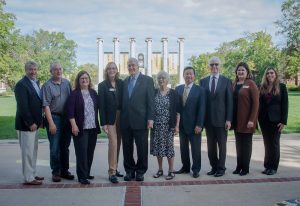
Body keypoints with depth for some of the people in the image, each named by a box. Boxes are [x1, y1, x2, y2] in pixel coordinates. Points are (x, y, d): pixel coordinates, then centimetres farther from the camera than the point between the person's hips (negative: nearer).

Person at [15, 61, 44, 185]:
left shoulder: (36, 83, 14)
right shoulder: (21, 84, -13)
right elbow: (22, 106, -19)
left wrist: (40, 120, 10)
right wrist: (30, 123, -19)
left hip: (34, 123, 9)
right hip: (26, 124, -9)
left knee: (33, 150, 15)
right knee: (27, 151, -1)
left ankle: (32, 174, 26)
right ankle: (28, 178, 8)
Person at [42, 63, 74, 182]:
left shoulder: (67, 83, 8)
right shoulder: (47, 86, -6)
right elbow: (46, 105, -10)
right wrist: (51, 123, -15)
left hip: (67, 118, 4)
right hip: (54, 117, -4)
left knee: (65, 146, 12)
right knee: (55, 147, 0)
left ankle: (64, 170, 24)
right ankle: (56, 172, 14)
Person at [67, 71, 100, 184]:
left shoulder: (93, 93, 12)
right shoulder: (74, 94, -2)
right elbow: (70, 111, -7)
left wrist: (98, 123, 10)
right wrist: (74, 125, -14)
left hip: (93, 127, 5)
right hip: (80, 128, -5)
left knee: (90, 152, 9)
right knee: (81, 152, -3)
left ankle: (87, 173, 22)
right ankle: (82, 176, 5)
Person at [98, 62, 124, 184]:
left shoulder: (121, 83, 7)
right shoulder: (102, 85, -1)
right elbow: (101, 105, -5)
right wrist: (103, 123, -10)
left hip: (121, 117, 4)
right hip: (110, 118, -4)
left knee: (118, 143, 9)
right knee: (113, 143, -10)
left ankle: (114, 168, 21)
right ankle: (112, 172, -3)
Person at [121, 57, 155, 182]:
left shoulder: (147, 80, 1)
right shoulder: (125, 81, 14)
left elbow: (150, 100, -5)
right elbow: (123, 101, 12)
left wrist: (150, 118, -11)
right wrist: (121, 118, 6)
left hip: (140, 120, -4)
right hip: (125, 120, 4)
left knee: (142, 148, 5)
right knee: (127, 148, 9)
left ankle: (140, 171, 19)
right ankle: (129, 170, 23)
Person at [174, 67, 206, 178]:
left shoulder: (200, 90, -4)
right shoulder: (178, 89, 7)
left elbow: (201, 109, -8)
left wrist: (199, 125, -14)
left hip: (194, 125, -4)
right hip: (182, 124, 4)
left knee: (196, 148, 6)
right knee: (183, 147, 12)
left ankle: (196, 169, 19)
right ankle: (185, 167, 25)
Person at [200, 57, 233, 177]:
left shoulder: (226, 81, 0)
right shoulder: (203, 81, 7)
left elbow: (229, 101, -3)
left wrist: (229, 119, -9)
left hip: (221, 119, -2)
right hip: (208, 119, 3)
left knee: (221, 145, 7)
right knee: (211, 146, 9)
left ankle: (221, 168, 19)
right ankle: (214, 167, 22)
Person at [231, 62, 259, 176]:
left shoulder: (251, 84, -6)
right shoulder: (234, 84, 9)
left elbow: (256, 103, -10)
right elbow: (232, 101, 9)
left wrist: (252, 120, -16)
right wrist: (231, 118, 2)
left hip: (246, 120, -5)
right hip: (236, 120, 5)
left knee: (246, 143, 4)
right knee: (238, 143, 10)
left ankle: (245, 168, 16)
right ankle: (239, 166, 21)